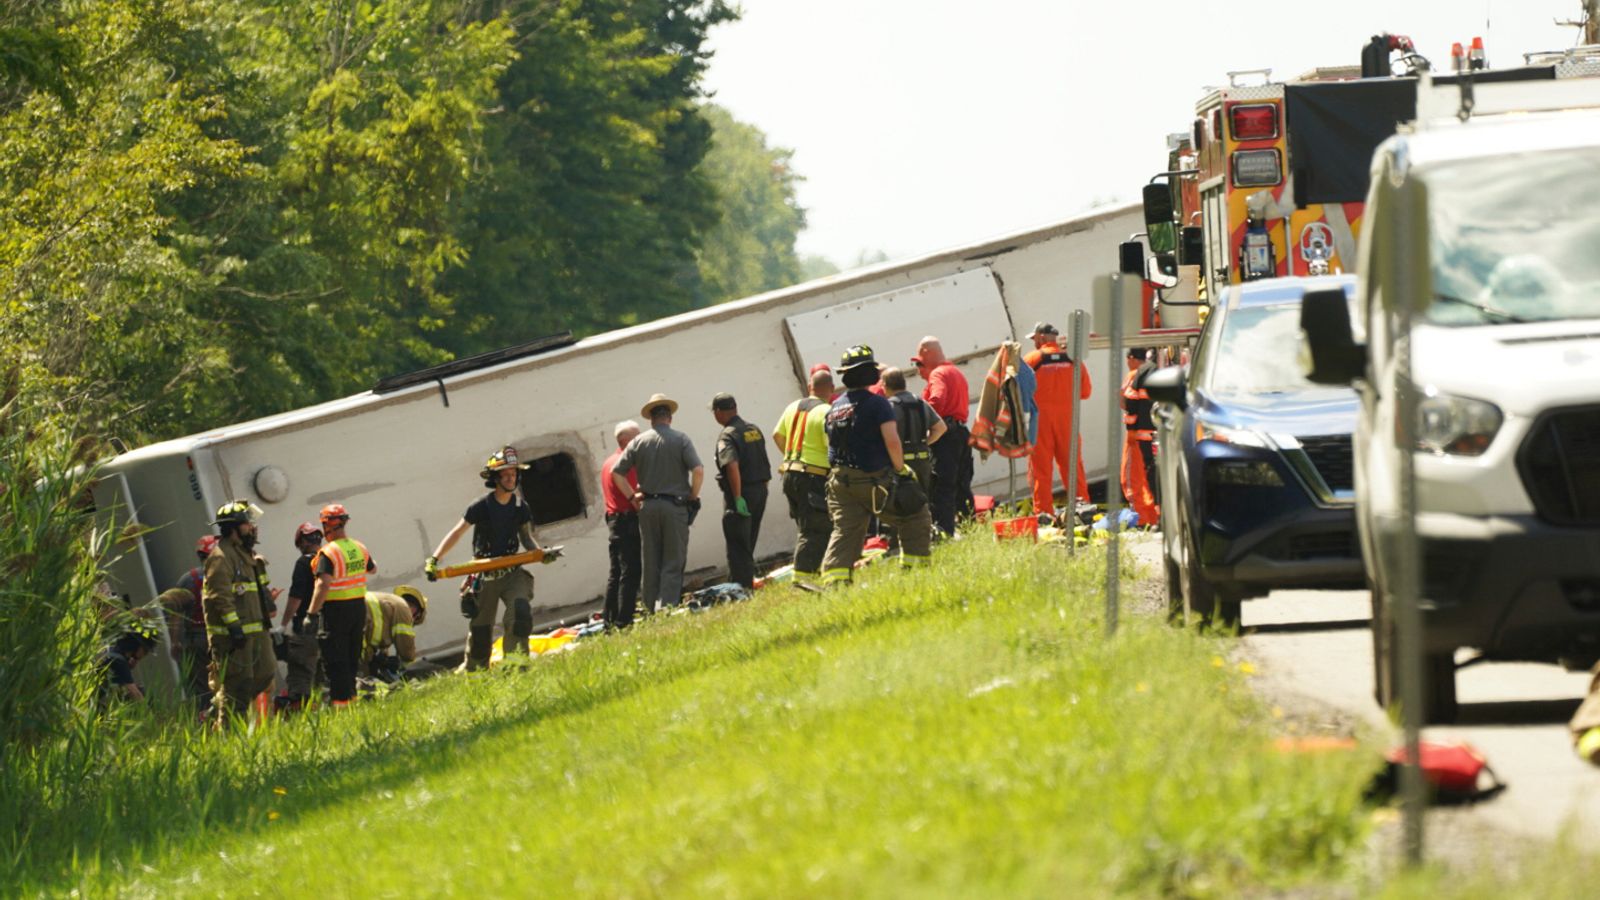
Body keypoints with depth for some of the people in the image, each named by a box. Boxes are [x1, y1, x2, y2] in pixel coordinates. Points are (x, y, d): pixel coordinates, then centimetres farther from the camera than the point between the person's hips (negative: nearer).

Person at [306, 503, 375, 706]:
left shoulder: (328, 553, -18)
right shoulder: (360, 548, 5)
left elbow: (323, 585, -26)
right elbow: (372, 569, 25)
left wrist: (311, 613, -23)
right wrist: (372, 566, 49)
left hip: (336, 609, -7)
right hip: (358, 606, 7)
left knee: (335, 659, -1)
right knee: (352, 657, 18)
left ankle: (339, 699, -4)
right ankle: (351, 694, 25)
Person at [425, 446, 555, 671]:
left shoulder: (521, 507, 2)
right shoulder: (481, 507, -8)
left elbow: (526, 537, 12)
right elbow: (456, 534, -7)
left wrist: (541, 553, -9)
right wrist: (434, 560, -15)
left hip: (512, 573, 2)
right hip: (485, 576, -2)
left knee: (521, 612, -22)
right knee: (480, 628, 5)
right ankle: (474, 671, 22)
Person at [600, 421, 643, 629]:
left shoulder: (608, 463, 18)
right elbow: (634, 496, -17)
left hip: (613, 519, 10)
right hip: (629, 521, -10)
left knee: (615, 573, 12)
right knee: (630, 573, -10)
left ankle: (611, 621, 13)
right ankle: (623, 621, -14)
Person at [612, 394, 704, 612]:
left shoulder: (638, 442, 4)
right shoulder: (680, 439, -4)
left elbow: (616, 472, 2)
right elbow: (698, 470, -13)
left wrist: (632, 496, 11)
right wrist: (693, 497, 1)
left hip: (648, 506, 3)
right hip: (675, 506, -3)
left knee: (650, 563, 9)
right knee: (673, 563, -1)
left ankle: (651, 609, 11)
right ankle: (667, 607, -11)